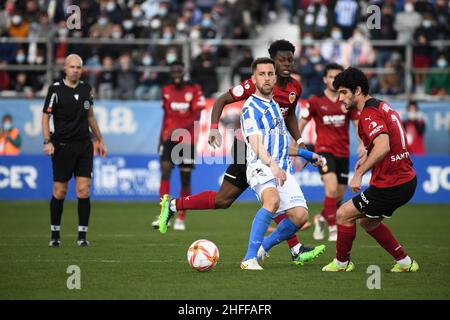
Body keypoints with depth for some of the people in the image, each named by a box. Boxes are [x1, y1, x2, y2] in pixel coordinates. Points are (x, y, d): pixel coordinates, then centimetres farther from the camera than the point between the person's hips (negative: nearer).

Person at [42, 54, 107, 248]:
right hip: (62, 147, -3)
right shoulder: (56, 90, -6)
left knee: (83, 191, -4)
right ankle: (55, 235, 14)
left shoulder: (86, 88, 8)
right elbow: (45, 117, -4)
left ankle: (82, 236, 1)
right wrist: (48, 141, -17)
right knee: (59, 192, 1)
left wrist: (100, 140, 20)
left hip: (84, 146, 3)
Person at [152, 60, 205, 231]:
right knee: (165, 171, -16)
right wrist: (161, 138, 16)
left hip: (187, 139, -2)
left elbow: (196, 117, -11)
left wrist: (180, 128, -24)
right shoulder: (166, 91, 6)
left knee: (185, 178, 4)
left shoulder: (194, 90, -6)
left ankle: (181, 218, 16)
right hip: (169, 138, 2)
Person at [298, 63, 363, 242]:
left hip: (343, 153, 4)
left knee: (339, 196, 9)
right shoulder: (315, 101, -3)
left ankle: (321, 219, 37)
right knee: (332, 188, -24)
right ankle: (333, 230, -17)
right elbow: (301, 125, 4)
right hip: (324, 150, -4)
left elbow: (358, 125, 5)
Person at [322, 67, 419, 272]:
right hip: (406, 179, 10)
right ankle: (405, 262, 26)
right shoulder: (382, 106, 13)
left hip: (391, 185, -10)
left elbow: (383, 146, -31)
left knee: (344, 215, 0)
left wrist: (359, 174, -27)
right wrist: (367, 158, 19)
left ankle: (341, 263, 15)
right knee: (368, 222, 24)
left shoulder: (369, 113, -17)